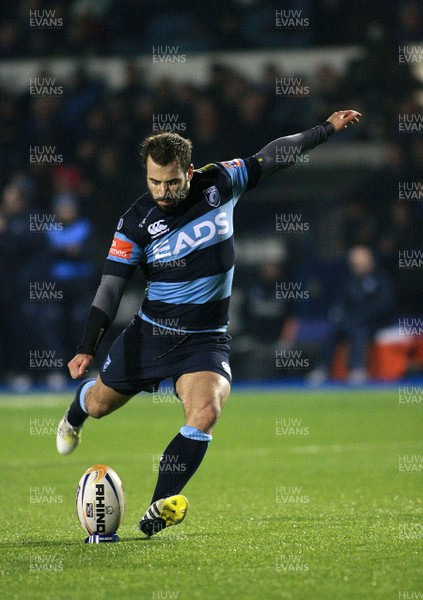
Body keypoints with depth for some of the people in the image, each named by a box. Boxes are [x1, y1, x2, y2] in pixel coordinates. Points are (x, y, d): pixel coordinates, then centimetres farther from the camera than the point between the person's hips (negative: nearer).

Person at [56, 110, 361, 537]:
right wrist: (87, 349, -16)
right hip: (150, 333, 1)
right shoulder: (136, 223, -12)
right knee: (100, 402, 16)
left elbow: (270, 157, 5)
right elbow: (111, 287, -10)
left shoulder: (218, 184, -8)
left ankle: (161, 507, -20)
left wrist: (327, 129, 7)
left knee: (206, 412, -27)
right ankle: (74, 417, 56)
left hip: (206, 340, 0)